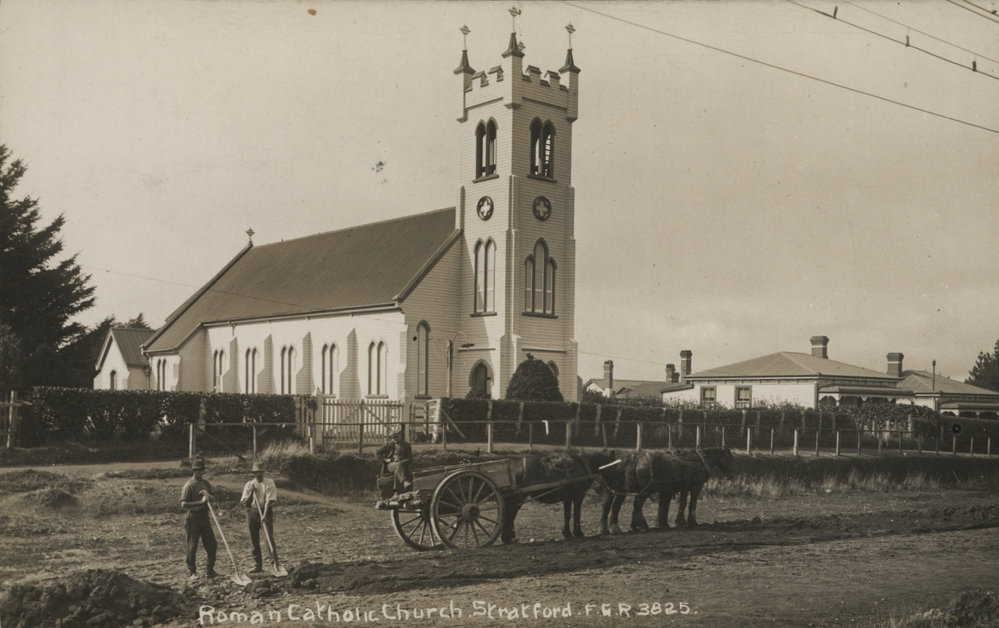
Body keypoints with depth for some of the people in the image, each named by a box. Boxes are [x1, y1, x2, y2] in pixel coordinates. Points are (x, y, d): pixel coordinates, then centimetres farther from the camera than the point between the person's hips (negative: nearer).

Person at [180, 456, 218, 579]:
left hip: (205, 517, 6)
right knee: (192, 546, 3)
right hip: (193, 517, -6)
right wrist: (200, 501, -20)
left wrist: (208, 495, -6)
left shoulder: (206, 483, 10)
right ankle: (192, 572, 14)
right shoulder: (189, 485, -10)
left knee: (211, 545, 5)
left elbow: (213, 499, 16)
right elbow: (183, 504, -17)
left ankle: (209, 570, 15)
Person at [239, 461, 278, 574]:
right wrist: (251, 493, -10)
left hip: (266, 511, -4)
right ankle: (258, 565, 13)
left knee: (269, 538, -12)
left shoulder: (269, 483, -3)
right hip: (252, 512, 4)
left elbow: (269, 500, -13)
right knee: (254, 540, 5)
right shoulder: (249, 485, 8)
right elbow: (244, 503, 4)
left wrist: (264, 515, -23)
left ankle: (275, 563, -8)